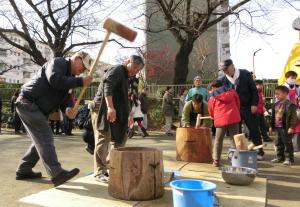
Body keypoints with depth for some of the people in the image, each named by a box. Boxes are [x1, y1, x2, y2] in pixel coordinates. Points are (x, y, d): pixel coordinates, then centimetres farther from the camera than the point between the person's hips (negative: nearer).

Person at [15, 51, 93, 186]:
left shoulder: (70, 76, 17)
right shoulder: (58, 62, -10)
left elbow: (62, 98, 12)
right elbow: (55, 80, -31)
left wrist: (67, 109, -10)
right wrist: (80, 82, -26)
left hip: (38, 109, 10)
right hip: (27, 103, -10)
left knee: (41, 140, 13)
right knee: (45, 138, -17)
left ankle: (23, 171, 23)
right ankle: (57, 174, -22)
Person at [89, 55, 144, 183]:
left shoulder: (125, 76, 21)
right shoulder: (117, 70, -9)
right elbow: (107, 85, -27)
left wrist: (127, 115, 24)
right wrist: (110, 107, -37)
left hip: (115, 112, 10)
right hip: (103, 109, -10)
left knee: (120, 138, 15)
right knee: (103, 139, -9)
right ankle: (100, 172, -4)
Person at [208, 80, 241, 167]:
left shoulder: (212, 97, 10)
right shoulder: (232, 91, 17)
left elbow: (211, 111, 15)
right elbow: (238, 103, 19)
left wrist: (214, 117, 34)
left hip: (220, 119, -2)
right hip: (234, 117, 2)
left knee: (218, 140, 7)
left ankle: (216, 161, 6)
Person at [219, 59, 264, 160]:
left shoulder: (245, 74, -6)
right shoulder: (223, 80, -2)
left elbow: (254, 89, -4)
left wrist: (254, 104, -10)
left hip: (248, 107, -2)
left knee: (254, 130, 3)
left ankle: (260, 152, 14)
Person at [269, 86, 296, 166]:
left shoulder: (290, 105, -14)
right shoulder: (276, 105, 10)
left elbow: (293, 117, -16)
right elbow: (273, 116, 17)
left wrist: (291, 127, -20)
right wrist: (271, 126, 17)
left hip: (286, 128, -8)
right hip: (278, 127, 8)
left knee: (287, 143, 0)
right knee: (278, 143, 15)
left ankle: (289, 158, 9)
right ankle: (279, 157, 26)